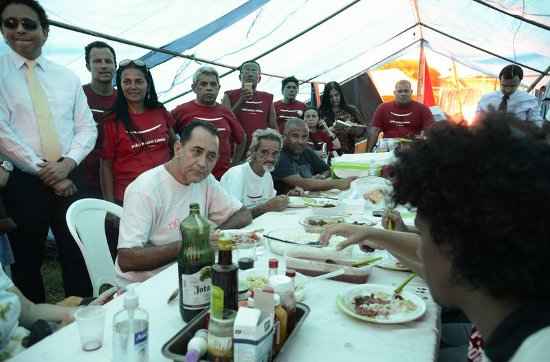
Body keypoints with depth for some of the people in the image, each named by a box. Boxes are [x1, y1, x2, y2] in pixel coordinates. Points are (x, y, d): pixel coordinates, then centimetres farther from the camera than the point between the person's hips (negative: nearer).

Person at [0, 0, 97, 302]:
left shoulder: (67, 77, 10)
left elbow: (87, 128, 5)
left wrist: (67, 163, -11)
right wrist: (44, 170, -13)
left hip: (68, 181, 2)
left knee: (78, 257, 5)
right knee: (27, 261, 9)